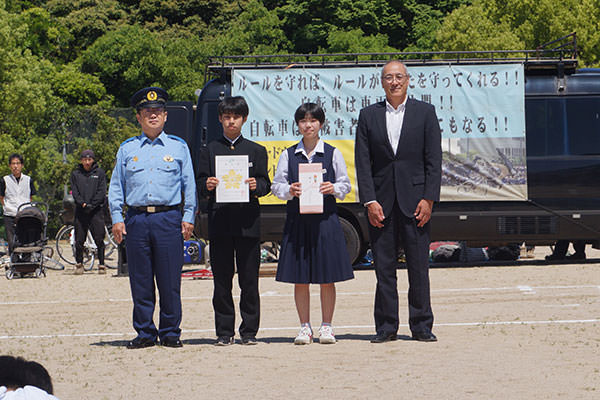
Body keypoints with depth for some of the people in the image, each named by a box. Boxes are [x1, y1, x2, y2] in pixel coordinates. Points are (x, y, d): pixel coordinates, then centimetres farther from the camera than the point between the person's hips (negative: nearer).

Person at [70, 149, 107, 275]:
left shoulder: (99, 173, 9)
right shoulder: (75, 174, 13)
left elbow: (102, 191, 1)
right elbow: (74, 192, 5)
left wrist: (92, 204, -10)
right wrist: (83, 203, -11)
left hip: (96, 210, -1)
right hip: (81, 210, 1)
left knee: (99, 239, -6)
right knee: (79, 240, 0)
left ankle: (101, 264, 1)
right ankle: (79, 263, 12)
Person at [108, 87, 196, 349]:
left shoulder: (178, 147, 10)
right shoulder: (127, 149, 12)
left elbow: (189, 185, 10)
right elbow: (116, 186, 13)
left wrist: (188, 217, 1)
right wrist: (117, 219, 4)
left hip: (169, 218, -1)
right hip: (136, 219, 1)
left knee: (170, 279, -2)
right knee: (140, 281, 3)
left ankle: (170, 332, 7)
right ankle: (144, 332, 10)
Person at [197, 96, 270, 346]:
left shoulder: (256, 151, 14)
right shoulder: (210, 150, 13)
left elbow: (266, 183, 8)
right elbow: (200, 184, 8)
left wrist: (256, 186, -14)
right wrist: (207, 186, -14)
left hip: (247, 221, 0)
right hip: (219, 220, 0)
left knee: (249, 279, 0)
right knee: (222, 280, 1)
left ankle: (249, 331, 6)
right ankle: (224, 331, 7)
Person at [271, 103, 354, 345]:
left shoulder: (332, 153, 7)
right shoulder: (288, 155, 9)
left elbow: (345, 184, 7)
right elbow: (276, 185, 8)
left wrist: (333, 189, -13)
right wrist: (289, 191, -12)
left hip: (325, 219, -1)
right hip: (297, 220, 1)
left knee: (327, 277, 1)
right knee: (300, 278, 2)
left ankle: (326, 327, 10)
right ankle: (305, 327, 12)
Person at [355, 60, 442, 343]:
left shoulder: (425, 112, 6)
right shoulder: (368, 115, 9)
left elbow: (434, 159, 1)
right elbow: (363, 163, 4)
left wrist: (428, 199, -7)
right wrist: (370, 201, -7)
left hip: (415, 200, -1)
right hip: (381, 202, 1)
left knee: (419, 266, 0)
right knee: (383, 267, 3)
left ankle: (421, 326, 8)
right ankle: (386, 327, 10)